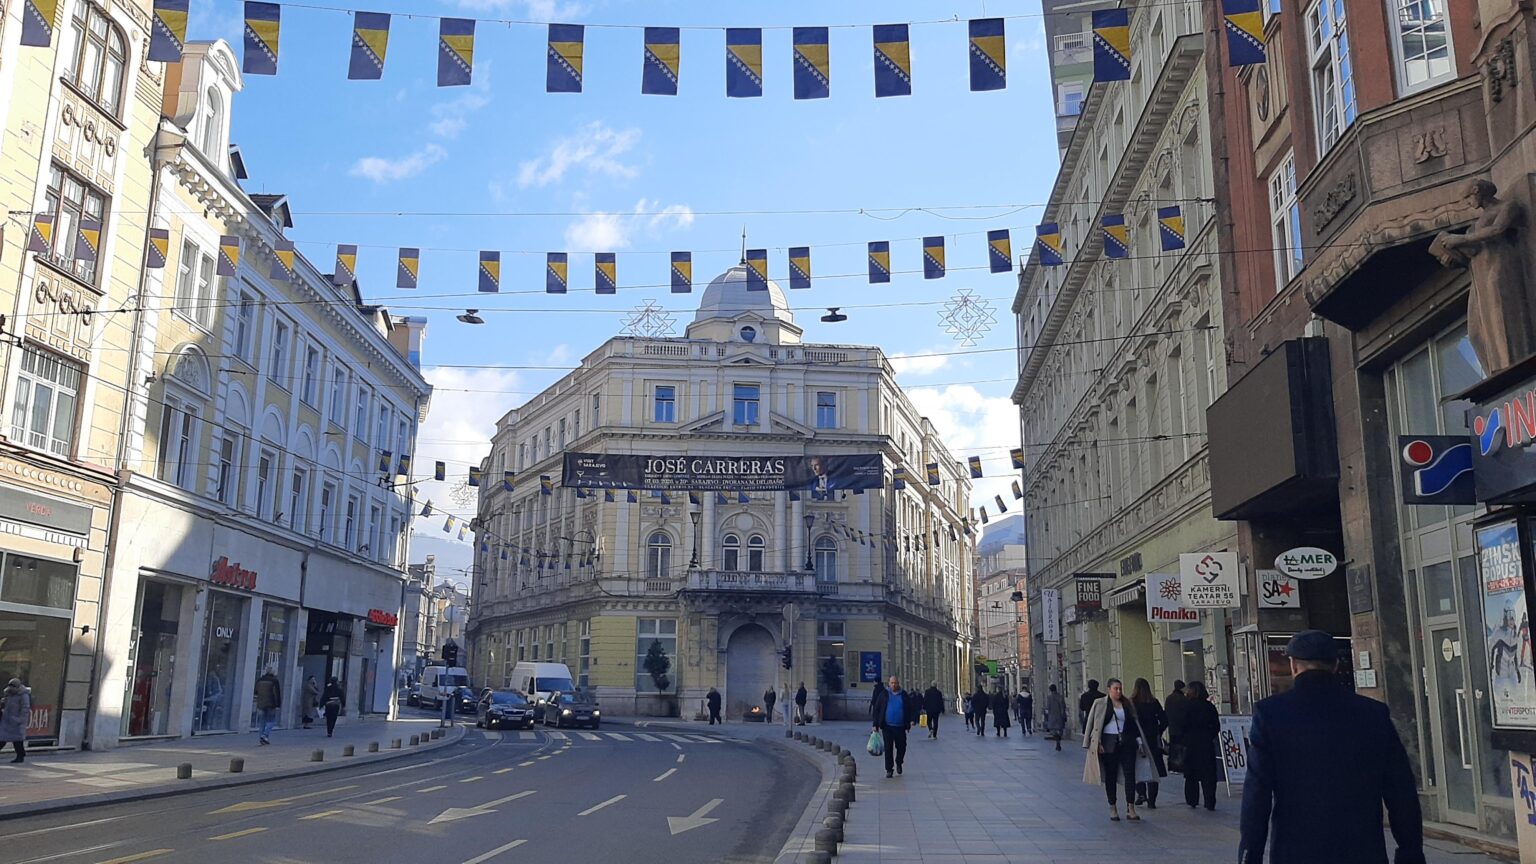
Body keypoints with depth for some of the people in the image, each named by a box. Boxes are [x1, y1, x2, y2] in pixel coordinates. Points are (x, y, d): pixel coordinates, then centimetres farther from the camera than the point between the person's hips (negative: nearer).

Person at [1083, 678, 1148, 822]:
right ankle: (1112, 809, 15)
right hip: (1109, 744, -2)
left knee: (1130, 774, -6)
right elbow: (1093, 724, -1)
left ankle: (1130, 809, -5)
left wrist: (1139, 740, 9)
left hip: (1127, 743, 2)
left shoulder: (1127, 703, 11)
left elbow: (1135, 722, 16)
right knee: (1110, 776, 5)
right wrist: (1097, 743, -8)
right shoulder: (1100, 704, 0)